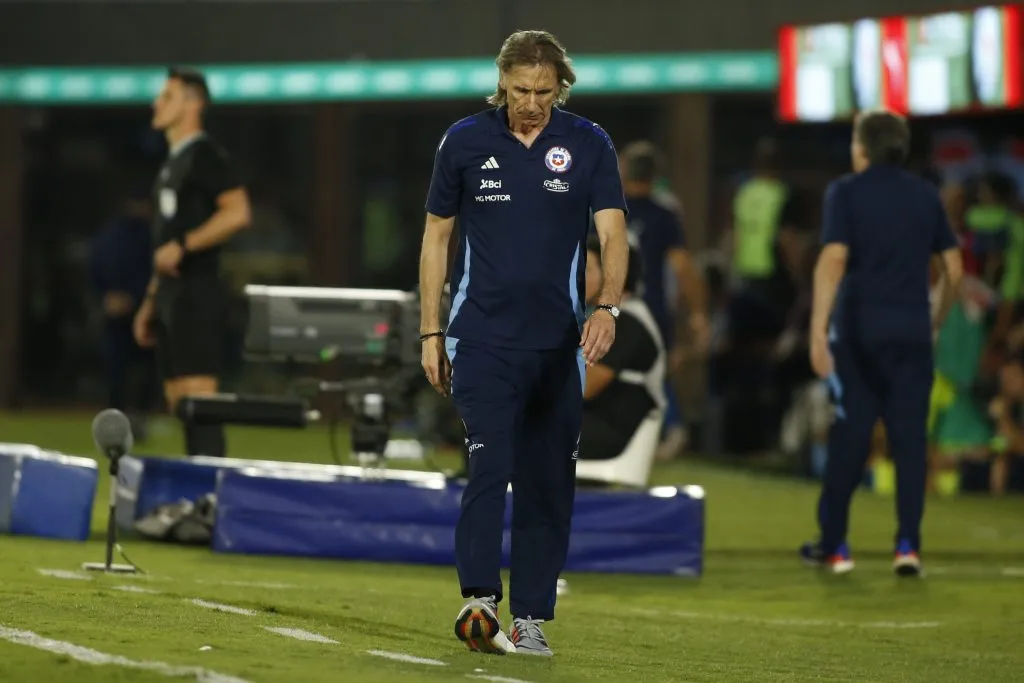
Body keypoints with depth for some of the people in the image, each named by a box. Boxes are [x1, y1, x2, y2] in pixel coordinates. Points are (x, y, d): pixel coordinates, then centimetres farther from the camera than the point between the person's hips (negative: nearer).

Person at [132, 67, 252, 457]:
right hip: (172, 294, 9)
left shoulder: (205, 155, -8)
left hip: (196, 292, -9)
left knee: (198, 397, -14)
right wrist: (151, 302, 20)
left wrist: (181, 245, -21)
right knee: (178, 404, 7)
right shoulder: (173, 162, 20)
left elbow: (238, 212, -20)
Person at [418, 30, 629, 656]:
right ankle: (480, 601, -20)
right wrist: (431, 334, 7)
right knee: (490, 465, -17)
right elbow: (437, 236, 9)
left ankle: (529, 619, 9)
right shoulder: (465, 142, 2)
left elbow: (613, 232, -6)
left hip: (558, 345, 1)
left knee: (549, 483, 3)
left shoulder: (589, 145, 1)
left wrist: (607, 307, -25)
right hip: (483, 339, -1)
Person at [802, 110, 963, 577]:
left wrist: (818, 330, -18)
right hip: (911, 330, 2)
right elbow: (954, 269, 10)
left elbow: (833, 260, -15)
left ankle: (833, 544, 11)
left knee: (849, 436, 5)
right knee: (909, 437, 3)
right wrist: (936, 320, 24)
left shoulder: (846, 193, -3)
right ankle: (908, 546, -4)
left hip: (858, 330, -2)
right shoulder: (926, 196, 9)